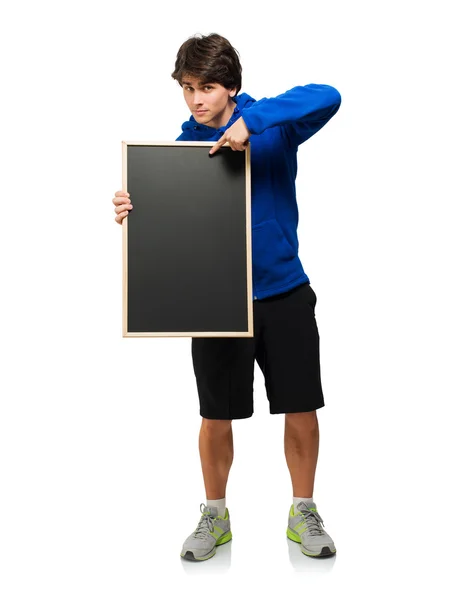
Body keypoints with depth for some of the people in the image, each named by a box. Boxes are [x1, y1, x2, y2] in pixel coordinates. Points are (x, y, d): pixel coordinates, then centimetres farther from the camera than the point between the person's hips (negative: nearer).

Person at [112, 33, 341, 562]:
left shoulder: (271, 125, -5)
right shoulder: (182, 147, 0)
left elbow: (327, 97, -22)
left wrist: (250, 120, -31)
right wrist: (130, 211, -22)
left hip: (285, 293, 0)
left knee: (301, 411, 7)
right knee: (216, 416, 9)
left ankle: (304, 513, 29)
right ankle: (214, 515, 32)